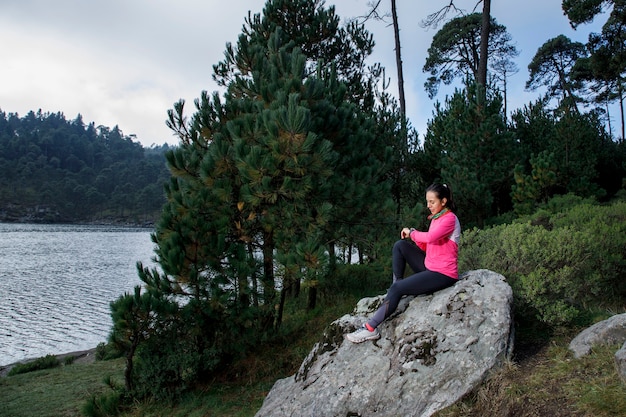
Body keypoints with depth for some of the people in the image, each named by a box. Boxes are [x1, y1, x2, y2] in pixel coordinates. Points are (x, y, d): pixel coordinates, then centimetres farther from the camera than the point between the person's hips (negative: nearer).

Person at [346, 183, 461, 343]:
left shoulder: (450, 218, -15)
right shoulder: (437, 218, 12)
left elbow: (430, 237, -32)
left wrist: (412, 232, -13)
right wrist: (415, 237, -8)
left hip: (443, 274, -9)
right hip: (430, 267, 9)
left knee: (397, 288, -18)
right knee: (400, 245, -1)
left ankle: (370, 329, -13)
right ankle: (396, 284, 1)